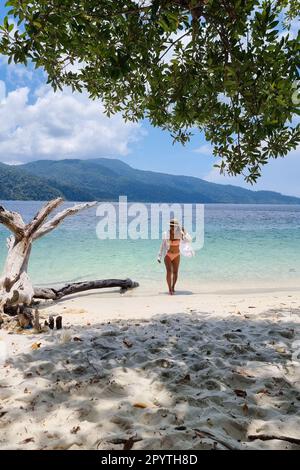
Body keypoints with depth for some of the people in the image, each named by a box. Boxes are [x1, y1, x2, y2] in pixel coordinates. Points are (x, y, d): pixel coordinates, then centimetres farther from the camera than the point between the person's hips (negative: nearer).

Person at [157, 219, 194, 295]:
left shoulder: (179, 234, -8)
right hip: (168, 255, -1)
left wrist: (184, 232, -27)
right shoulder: (166, 234, -8)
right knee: (169, 272, -13)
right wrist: (159, 256, 1)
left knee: (175, 272, 4)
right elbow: (163, 245, 1)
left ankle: (173, 287, 27)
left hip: (176, 256, 1)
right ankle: (170, 289, -3)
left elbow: (189, 240, -16)